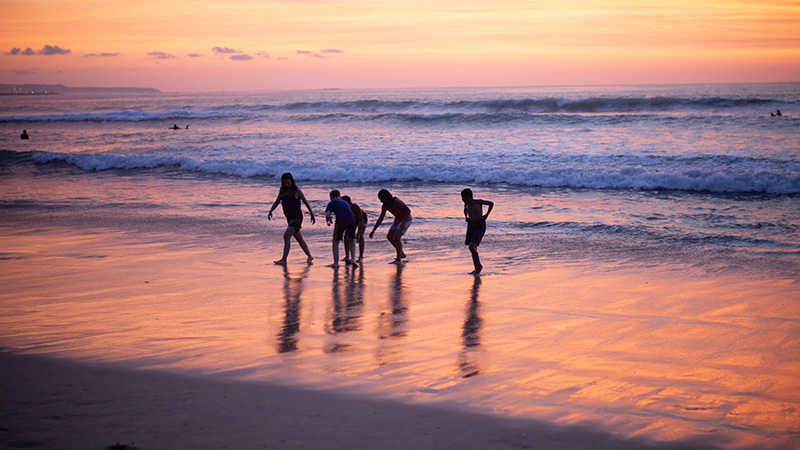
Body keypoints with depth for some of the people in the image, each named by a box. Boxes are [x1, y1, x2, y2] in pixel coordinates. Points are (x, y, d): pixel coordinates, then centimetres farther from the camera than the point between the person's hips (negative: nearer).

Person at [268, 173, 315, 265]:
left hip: (297, 217, -7)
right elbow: (277, 202, 7)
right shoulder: (282, 191, 9)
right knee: (299, 238, 13)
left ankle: (284, 260, -14)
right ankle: (309, 256, 24)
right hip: (290, 218, 7)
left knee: (286, 236, -14)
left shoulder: (296, 191, -7)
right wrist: (270, 211, -11)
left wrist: (312, 214, 4)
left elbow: (306, 202, 0)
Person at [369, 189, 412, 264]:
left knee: (396, 238, -20)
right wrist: (373, 231, -6)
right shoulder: (385, 205, -6)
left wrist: (403, 223, -41)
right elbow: (380, 218, -2)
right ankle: (401, 254, 23)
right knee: (389, 237, 10)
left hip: (406, 220, -9)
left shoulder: (397, 202, -30)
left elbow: (408, 211, -33)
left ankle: (398, 259, -18)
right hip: (398, 220, 9)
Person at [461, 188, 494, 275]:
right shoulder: (466, 204, 3)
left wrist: (486, 215, -3)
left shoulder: (478, 202, -14)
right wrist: (466, 217, 8)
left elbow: (491, 204, 0)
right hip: (471, 225, 7)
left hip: (480, 226, -7)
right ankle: (476, 268, 18)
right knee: (474, 248, 8)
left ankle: (479, 265, -3)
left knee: (471, 247, -18)